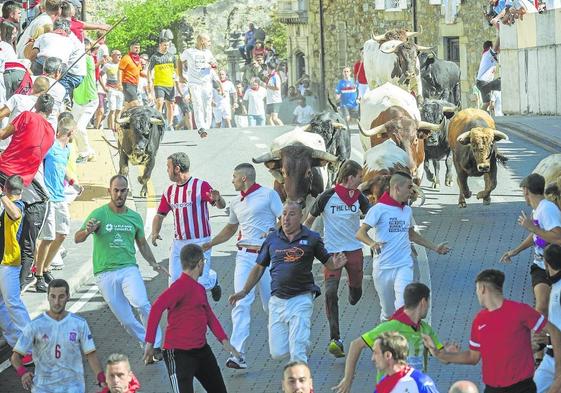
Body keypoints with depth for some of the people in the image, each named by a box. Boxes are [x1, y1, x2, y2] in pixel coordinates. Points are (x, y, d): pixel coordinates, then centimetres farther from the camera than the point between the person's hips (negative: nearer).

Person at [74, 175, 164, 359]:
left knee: (142, 304, -25)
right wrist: (88, 231, -31)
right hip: (105, 273, -1)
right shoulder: (99, 214, -4)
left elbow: (142, 243, 23)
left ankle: (156, 345, -14)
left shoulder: (134, 217, 8)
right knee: (126, 319, 0)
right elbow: (77, 239, -9)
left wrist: (153, 263, 9)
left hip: (129, 269, 1)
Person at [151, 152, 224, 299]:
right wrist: (155, 232, -6)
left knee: (201, 283, -4)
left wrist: (217, 199, -32)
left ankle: (213, 279, 31)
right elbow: (160, 215, 13)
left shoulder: (201, 186, -7)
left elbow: (221, 206, -8)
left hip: (200, 242, -5)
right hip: (178, 243, 5)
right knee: (175, 282, -1)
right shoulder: (170, 191, 10)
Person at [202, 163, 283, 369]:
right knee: (241, 303, -10)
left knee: (271, 303, 5)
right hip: (245, 256, 4)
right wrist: (209, 244, 26)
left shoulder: (268, 194, -2)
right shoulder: (236, 203, 17)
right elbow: (230, 229, 32)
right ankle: (238, 354, -17)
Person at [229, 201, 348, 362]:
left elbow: (327, 262, 6)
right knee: (277, 353, 6)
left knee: (297, 352, -12)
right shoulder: (272, 239, 6)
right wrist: (244, 292, 11)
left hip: (301, 299, -3)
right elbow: (259, 267, 15)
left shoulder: (312, 238, -1)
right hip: (277, 300, 3)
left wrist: (336, 264, -18)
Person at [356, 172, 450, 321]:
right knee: (388, 312, 9)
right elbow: (360, 233, -13)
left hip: (404, 266, 3)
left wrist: (434, 247, 29)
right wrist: (372, 243, -34)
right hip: (383, 268, -3)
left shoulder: (407, 210, 12)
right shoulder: (379, 209, -6)